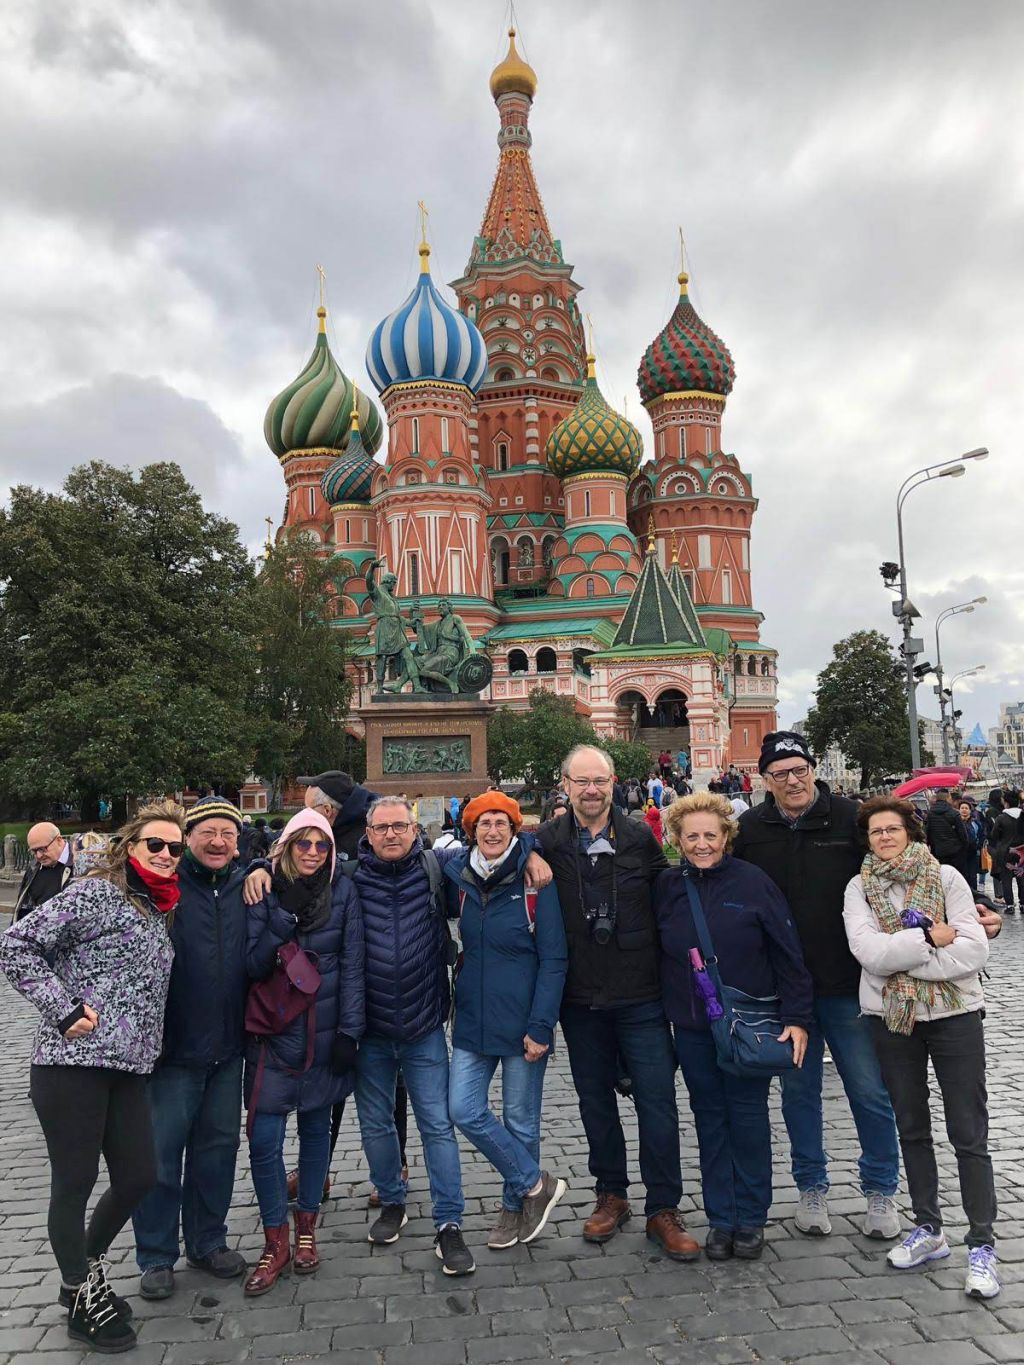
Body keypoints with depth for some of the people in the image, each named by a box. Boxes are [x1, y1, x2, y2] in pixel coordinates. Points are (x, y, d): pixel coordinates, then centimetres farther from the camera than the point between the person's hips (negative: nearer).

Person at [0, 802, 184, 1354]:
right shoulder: (96, 894, -9)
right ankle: (82, 1301, 24)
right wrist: (64, 1009, -15)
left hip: (127, 1069, 8)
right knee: (74, 1183, 5)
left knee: (138, 1178, 11)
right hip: (71, 1063, -8)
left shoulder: (159, 910, 16)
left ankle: (85, 1271, 36)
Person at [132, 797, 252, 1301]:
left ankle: (208, 1242, 33)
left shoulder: (246, 886, 3)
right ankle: (156, 1257, 24)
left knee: (218, 1145, 16)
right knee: (162, 1151, 6)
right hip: (172, 1047, -4)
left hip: (227, 1048, 4)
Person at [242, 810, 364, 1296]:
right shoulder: (266, 891, -5)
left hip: (324, 1033, 1)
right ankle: (275, 1243, 15)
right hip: (273, 1035, 0)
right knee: (264, 1139, -3)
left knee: (316, 1128, 13)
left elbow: (352, 965, -3)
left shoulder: (342, 892, -4)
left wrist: (349, 1030, -6)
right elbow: (253, 964, -9)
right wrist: (287, 916, -21)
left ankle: (306, 1227, 31)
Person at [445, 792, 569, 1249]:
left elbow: (554, 960, -11)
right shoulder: (458, 878, 1)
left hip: (523, 1020, -4)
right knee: (464, 1110, 0)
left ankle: (515, 1206, 31)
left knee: (521, 1119, 8)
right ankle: (536, 1184, 18)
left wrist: (540, 1027, -15)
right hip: (473, 1018, 4)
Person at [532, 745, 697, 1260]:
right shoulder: (546, 842, -3)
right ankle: (611, 1195, 33)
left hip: (641, 995, -1)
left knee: (657, 1102, 1)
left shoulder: (640, 837, -2)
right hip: (580, 999, 1)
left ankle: (663, 1210, 16)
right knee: (595, 1100, 15)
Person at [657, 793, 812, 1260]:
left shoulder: (753, 882, -9)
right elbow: (654, 954, 7)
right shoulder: (667, 887, -1)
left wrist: (797, 1017, -9)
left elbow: (788, 954, -7)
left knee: (748, 1117, 8)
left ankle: (751, 1220, 24)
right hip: (692, 1028, 3)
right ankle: (720, 1219, 24)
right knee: (710, 1120, 11)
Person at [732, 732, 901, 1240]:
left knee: (870, 1091, 7)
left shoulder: (850, 818, -5)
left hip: (848, 986, -1)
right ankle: (810, 1188, 30)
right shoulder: (749, 830, -1)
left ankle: (880, 1190, 27)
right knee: (798, 1091, 13)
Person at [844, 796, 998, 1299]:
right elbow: (868, 952, -15)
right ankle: (928, 1229, 30)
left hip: (954, 1013, -2)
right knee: (911, 1127, 15)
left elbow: (974, 949, -14)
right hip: (890, 1017, 2)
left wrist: (900, 959, -17)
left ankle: (982, 1246, 13)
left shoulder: (946, 877, -4)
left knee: (969, 1134, 2)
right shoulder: (859, 888, 0)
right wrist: (929, 939, -19)